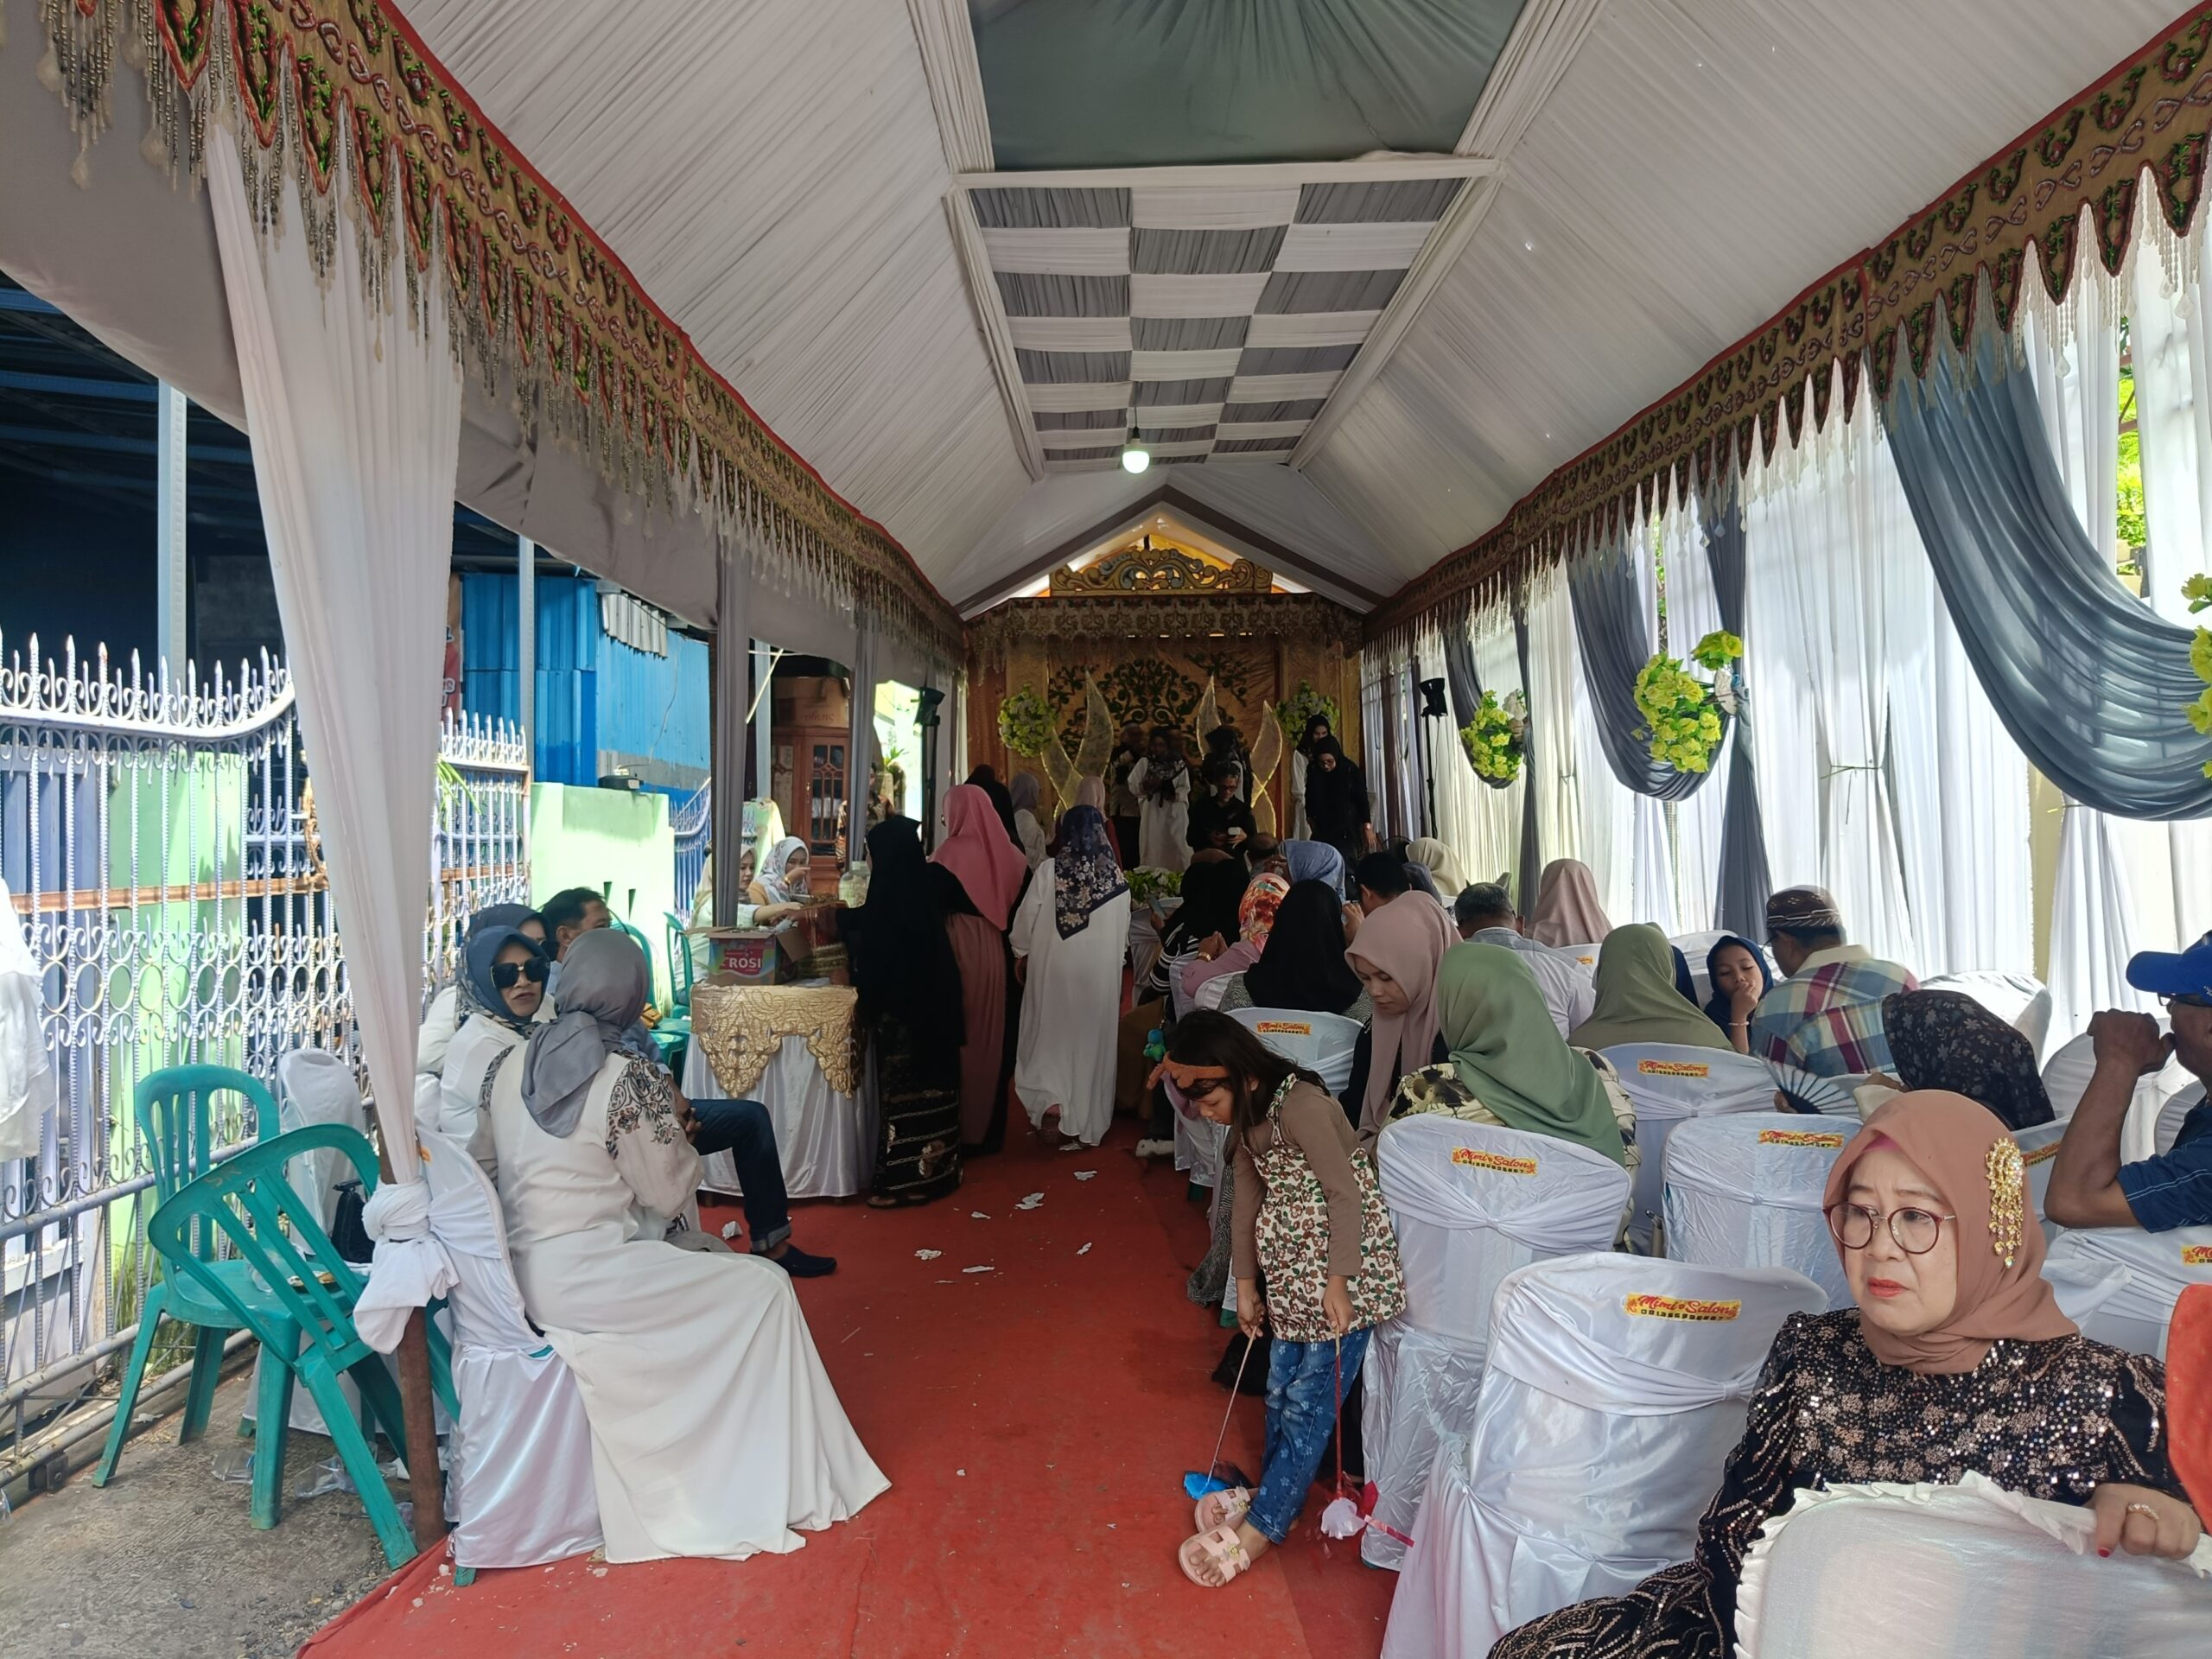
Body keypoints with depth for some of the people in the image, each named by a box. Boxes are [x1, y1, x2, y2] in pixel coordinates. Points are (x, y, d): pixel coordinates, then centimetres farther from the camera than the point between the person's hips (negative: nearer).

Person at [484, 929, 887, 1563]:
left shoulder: (513, 1068, 2)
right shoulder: (629, 1078, -18)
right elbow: (668, 1194, -8)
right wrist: (674, 1126, 7)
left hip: (527, 1272, 8)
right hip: (586, 1281, -8)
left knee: (706, 1255, 23)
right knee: (764, 1287, 3)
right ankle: (768, 1489, 13)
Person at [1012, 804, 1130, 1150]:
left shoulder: (1049, 870, -11)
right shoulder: (1117, 878, -6)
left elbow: (1026, 917, -6)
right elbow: (1122, 934, 3)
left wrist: (1021, 954, 10)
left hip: (1052, 968, -1)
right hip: (1100, 973, 1)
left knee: (1048, 1034, 16)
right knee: (1088, 1042, 9)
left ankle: (1048, 1098, 0)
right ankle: (1080, 1126, 14)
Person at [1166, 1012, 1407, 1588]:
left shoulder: (1301, 1107, -25)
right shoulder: (1249, 1119, 3)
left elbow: (1347, 1196, -23)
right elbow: (1248, 1200, 11)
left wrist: (1337, 1283, -21)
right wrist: (1246, 1284, 15)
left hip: (1346, 1269, -8)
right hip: (1292, 1271, 8)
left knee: (1310, 1400, 0)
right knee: (1281, 1388, 16)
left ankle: (1261, 1527, 9)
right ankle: (1276, 1494, 32)